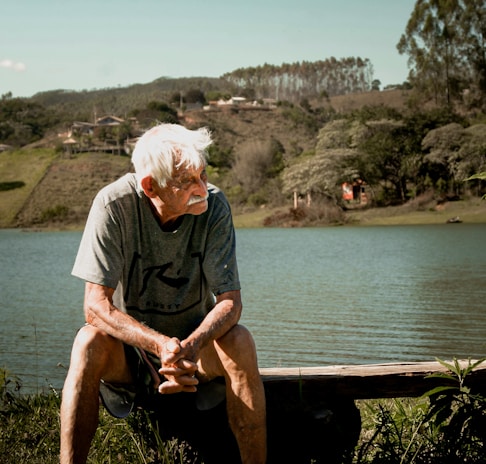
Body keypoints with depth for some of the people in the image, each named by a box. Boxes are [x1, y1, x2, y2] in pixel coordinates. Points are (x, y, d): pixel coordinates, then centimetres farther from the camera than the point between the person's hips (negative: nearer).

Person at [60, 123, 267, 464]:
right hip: (128, 346, -1)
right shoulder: (114, 204, -20)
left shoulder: (214, 206, -16)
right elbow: (96, 305, -22)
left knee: (239, 341, -29)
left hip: (194, 343, 1)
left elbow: (230, 301, -17)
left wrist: (190, 346, -39)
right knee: (89, 341, -32)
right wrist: (161, 345, -38)